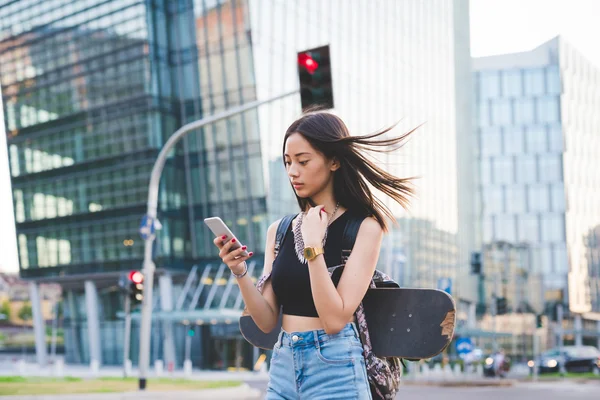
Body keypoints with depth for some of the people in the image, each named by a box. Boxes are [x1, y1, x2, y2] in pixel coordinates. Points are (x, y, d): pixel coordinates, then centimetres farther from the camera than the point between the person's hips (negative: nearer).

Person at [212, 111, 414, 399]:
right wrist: (240, 273, -12)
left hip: (334, 369, -4)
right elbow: (267, 321, 2)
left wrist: (313, 246, -19)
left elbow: (335, 319, -16)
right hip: (282, 366, 5)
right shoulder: (279, 230, 5)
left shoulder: (364, 226, -8)